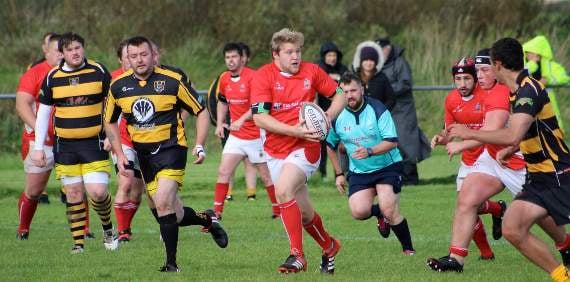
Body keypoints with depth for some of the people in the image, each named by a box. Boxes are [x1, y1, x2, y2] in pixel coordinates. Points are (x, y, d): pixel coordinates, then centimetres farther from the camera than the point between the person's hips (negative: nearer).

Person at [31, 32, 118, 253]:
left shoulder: (98, 71, -2)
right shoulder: (52, 77, 2)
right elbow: (43, 112, 8)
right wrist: (38, 147, 4)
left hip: (94, 143, -2)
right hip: (65, 146, 2)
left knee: (97, 192, -12)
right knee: (74, 194, 1)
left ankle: (108, 228, 16)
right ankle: (78, 242, 9)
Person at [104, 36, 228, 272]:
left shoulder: (172, 81, -10)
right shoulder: (118, 86, 0)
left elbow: (201, 112, -1)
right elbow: (110, 122, 16)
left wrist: (199, 145, -10)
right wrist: (119, 154, 6)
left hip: (171, 148, -5)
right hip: (142, 153, 5)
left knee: (163, 203, -22)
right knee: (173, 215, 5)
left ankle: (171, 263, -12)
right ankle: (207, 219, 36)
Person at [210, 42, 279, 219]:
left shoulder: (253, 77, -16)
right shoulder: (224, 79, 6)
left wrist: (242, 119, -36)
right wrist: (219, 123, 11)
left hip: (256, 136, -6)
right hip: (235, 136, 6)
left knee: (266, 176, 4)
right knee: (223, 172, -4)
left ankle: (278, 210, 19)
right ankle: (217, 212, -2)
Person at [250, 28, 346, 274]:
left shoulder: (311, 71, 0)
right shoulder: (263, 76, -6)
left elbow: (339, 95, 12)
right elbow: (259, 117, -14)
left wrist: (328, 116, -8)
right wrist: (294, 130, -22)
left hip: (306, 146, -2)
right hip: (276, 150, 2)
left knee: (283, 191, -27)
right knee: (303, 212, 9)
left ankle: (297, 255, -21)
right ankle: (329, 247, 36)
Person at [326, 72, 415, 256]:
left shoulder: (378, 110, -15)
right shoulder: (337, 116, -3)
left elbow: (392, 141, -20)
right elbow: (331, 145, 16)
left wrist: (369, 151, -35)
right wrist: (338, 174, 15)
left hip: (388, 166, -4)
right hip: (359, 172, 4)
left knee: (389, 211, -20)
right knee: (358, 211, -18)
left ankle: (408, 249, 1)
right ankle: (380, 213, 19)